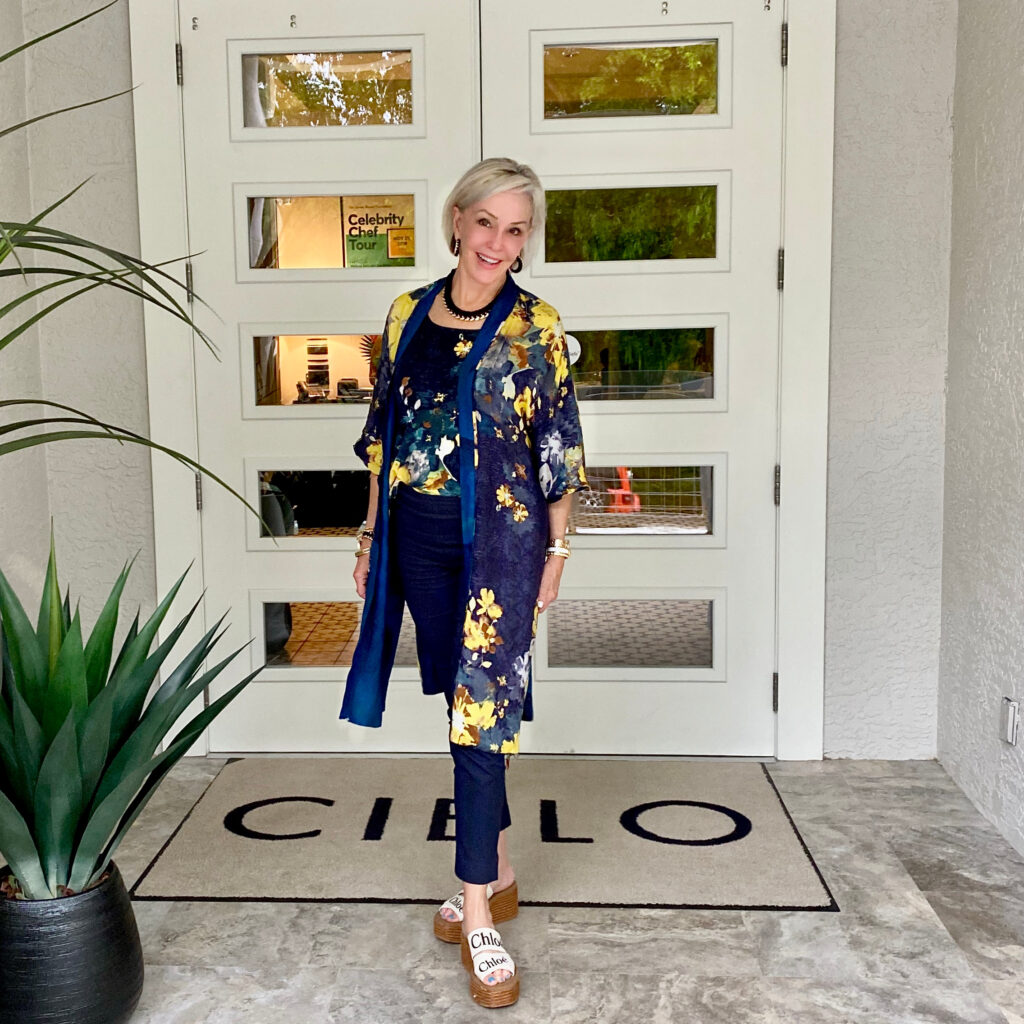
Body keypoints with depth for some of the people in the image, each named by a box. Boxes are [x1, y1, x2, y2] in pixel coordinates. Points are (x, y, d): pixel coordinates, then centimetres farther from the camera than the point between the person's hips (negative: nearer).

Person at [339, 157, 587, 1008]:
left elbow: (559, 448, -2)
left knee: (481, 709, -5)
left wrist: (557, 549, -3)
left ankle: (479, 914, 6)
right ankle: (499, 875, 30)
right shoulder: (409, 314, 8)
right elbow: (387, 433, 12)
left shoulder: (534, 326, -4)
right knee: (462, 704, 13)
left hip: (499, 538, -4)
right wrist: (371, 534, 12)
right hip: (418, 537, 5)